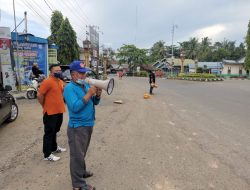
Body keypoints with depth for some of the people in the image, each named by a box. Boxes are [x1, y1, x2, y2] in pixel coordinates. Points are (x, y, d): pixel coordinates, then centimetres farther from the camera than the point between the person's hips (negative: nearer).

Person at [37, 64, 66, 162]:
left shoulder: (61, 82, 9)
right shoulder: (47, 81, -17)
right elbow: (39, 95, -17)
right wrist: (45, 106, -6)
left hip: (59, 111, 8)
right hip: (50, 112, -8)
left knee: (55, 131, 21)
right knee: (49, 133, 1)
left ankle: (54, 148, 38)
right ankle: (47, 155, 11)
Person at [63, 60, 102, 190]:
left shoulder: (86, 85, 7)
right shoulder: (69, 88, -16)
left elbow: (94, 102, 11)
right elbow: (75, 107, -27)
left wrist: (98, 94, -10)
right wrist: (89, 94, -26)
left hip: (88, 124, 8)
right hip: (77, 127, -8)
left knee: (82, 153, 24)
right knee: (77, 155, 4)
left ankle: (81, 171, 43)